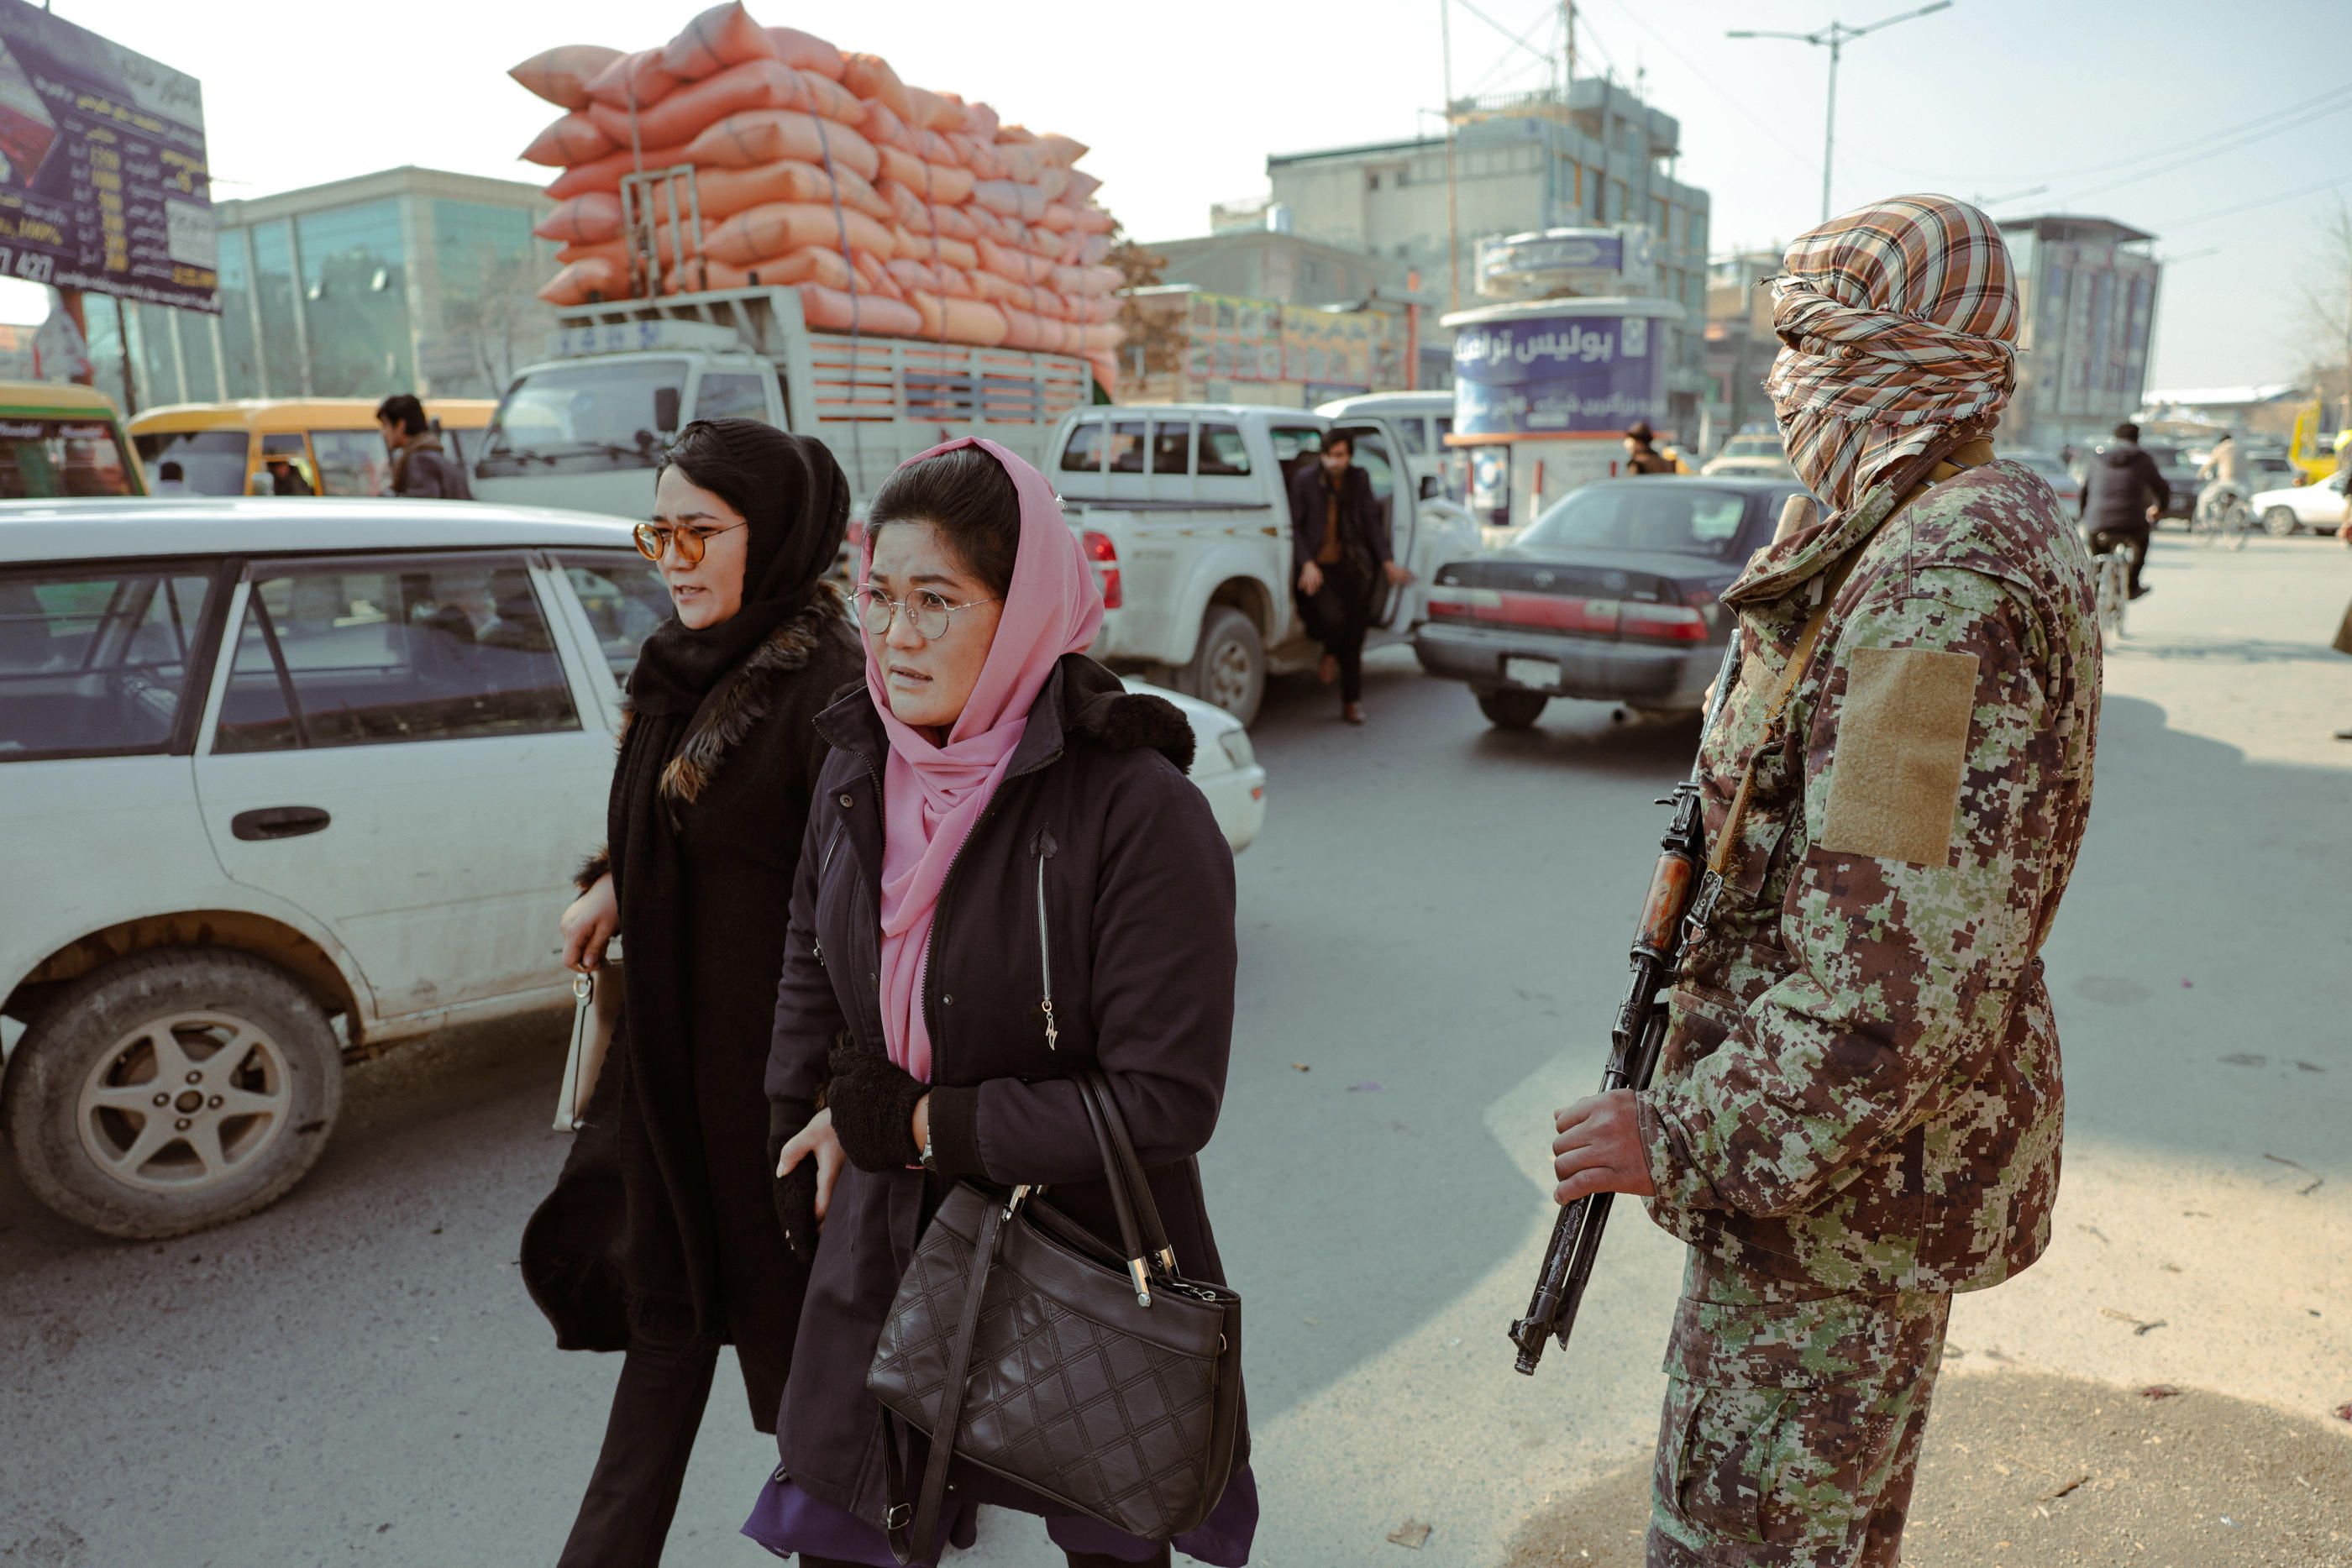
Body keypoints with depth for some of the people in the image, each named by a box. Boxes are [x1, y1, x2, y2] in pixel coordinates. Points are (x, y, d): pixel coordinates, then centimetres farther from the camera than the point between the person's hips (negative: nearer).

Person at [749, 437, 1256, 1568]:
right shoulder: (859, 768, -3)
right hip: (882, 1261, 4)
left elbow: (1165, 1105, -22)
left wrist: (914, 1122, -17)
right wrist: (805, 1150, 7)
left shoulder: (1137, 810, -22)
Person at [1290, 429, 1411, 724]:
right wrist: (1307, 564, -13)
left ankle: (1352, 702, 15)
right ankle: (1329, 656, 10)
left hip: (1353, 568, 3)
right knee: (1333, 616, -27)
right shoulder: (1305, 479, 0)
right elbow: (1295, 527, -1)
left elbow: (1371, 522, 8)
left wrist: (1388, 562, -2)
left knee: (1354, 637, 1)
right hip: (1317, 567, -3)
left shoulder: (1360, 479, 8)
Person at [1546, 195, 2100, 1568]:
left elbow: (1899, 982, -32)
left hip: (1843, 1172, -10)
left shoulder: (1944, 583, -27)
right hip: (1884, 1152, 10)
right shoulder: (1999, 529, 9)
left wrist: (1687, 1140, -23)